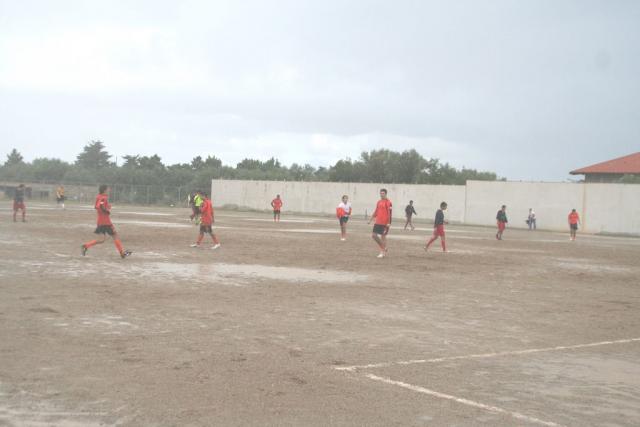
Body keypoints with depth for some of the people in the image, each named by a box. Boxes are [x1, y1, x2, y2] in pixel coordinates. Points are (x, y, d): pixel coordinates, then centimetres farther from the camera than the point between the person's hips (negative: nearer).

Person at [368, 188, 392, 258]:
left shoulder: (388, 202, -9)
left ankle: (383, 252, 7)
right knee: (374, 235, 5)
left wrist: (389, 223, -20)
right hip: (377, 222, 7)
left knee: (383, 236, -3)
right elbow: (376, 212, 20)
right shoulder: (379, 202, 14)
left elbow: (389, 213, -14)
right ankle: (383, 247, 22)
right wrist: (370, 220, 18)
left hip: (384, 223, -7)